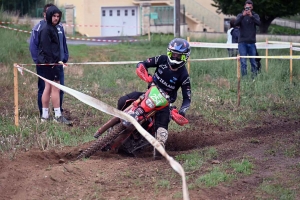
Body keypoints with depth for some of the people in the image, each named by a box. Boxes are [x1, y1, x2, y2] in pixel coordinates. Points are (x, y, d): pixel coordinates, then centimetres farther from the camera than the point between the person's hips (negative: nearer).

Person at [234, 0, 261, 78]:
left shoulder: (255, 15, 5)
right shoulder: (240, 15, 5)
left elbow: (258, 23, -14)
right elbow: (236, 23, -13)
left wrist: (251, 16, -30)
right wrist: (242, 16, -27)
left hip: (251, 42, 1)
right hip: (242, 42, -1)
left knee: (253, 61, 5)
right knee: (243, 62, -3)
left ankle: (254, 76, 13)